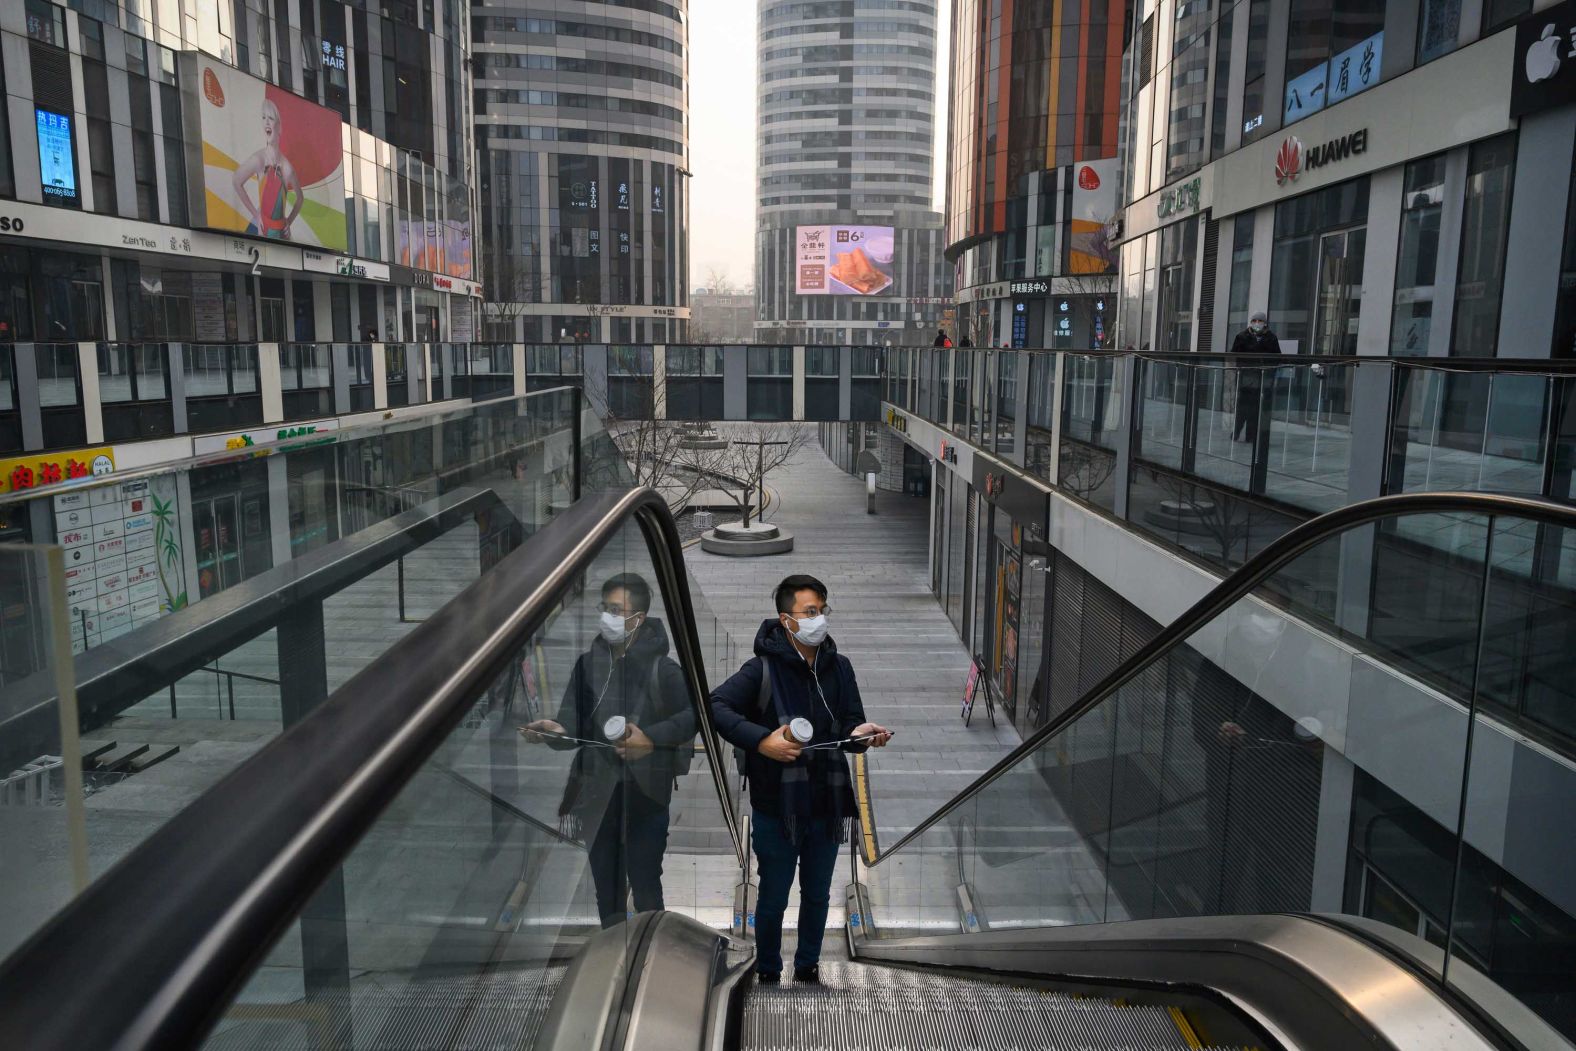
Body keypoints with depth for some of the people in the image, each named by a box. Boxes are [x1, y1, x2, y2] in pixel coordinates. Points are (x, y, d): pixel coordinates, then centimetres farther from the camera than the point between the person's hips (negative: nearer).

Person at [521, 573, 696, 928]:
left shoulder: (661, 668, -11)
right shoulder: (588, 662, 2)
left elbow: (693, 716, -13)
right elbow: (575, 726, -1)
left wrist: (651, 738, -23)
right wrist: (557, 731, -23)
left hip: (644, 795, -4)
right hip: (598, 795, 4)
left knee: (646, 890, 5)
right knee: (606, 890, 17)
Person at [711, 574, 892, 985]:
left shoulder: (838, 667, 2)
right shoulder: (763, 668, -13)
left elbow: (849, 724, 4)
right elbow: (715, 706, -20)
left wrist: (861, 733, -19)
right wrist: (761, 740, -29)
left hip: (827, 806, 4)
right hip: (777, 808, -4)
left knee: (818, 895, 20)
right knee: (773, 898, 13)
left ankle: (808, 967, 40)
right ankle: (768, 973, 34)